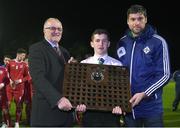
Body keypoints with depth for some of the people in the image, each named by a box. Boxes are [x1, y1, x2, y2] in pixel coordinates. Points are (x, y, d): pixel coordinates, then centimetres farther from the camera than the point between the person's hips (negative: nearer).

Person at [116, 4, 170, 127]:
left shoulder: (158, 42, -7)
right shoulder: (122, 43, 6)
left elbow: (165, 74, -9)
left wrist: (144, 94, -17)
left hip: (151, 106, -4)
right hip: (128, 105, 4)